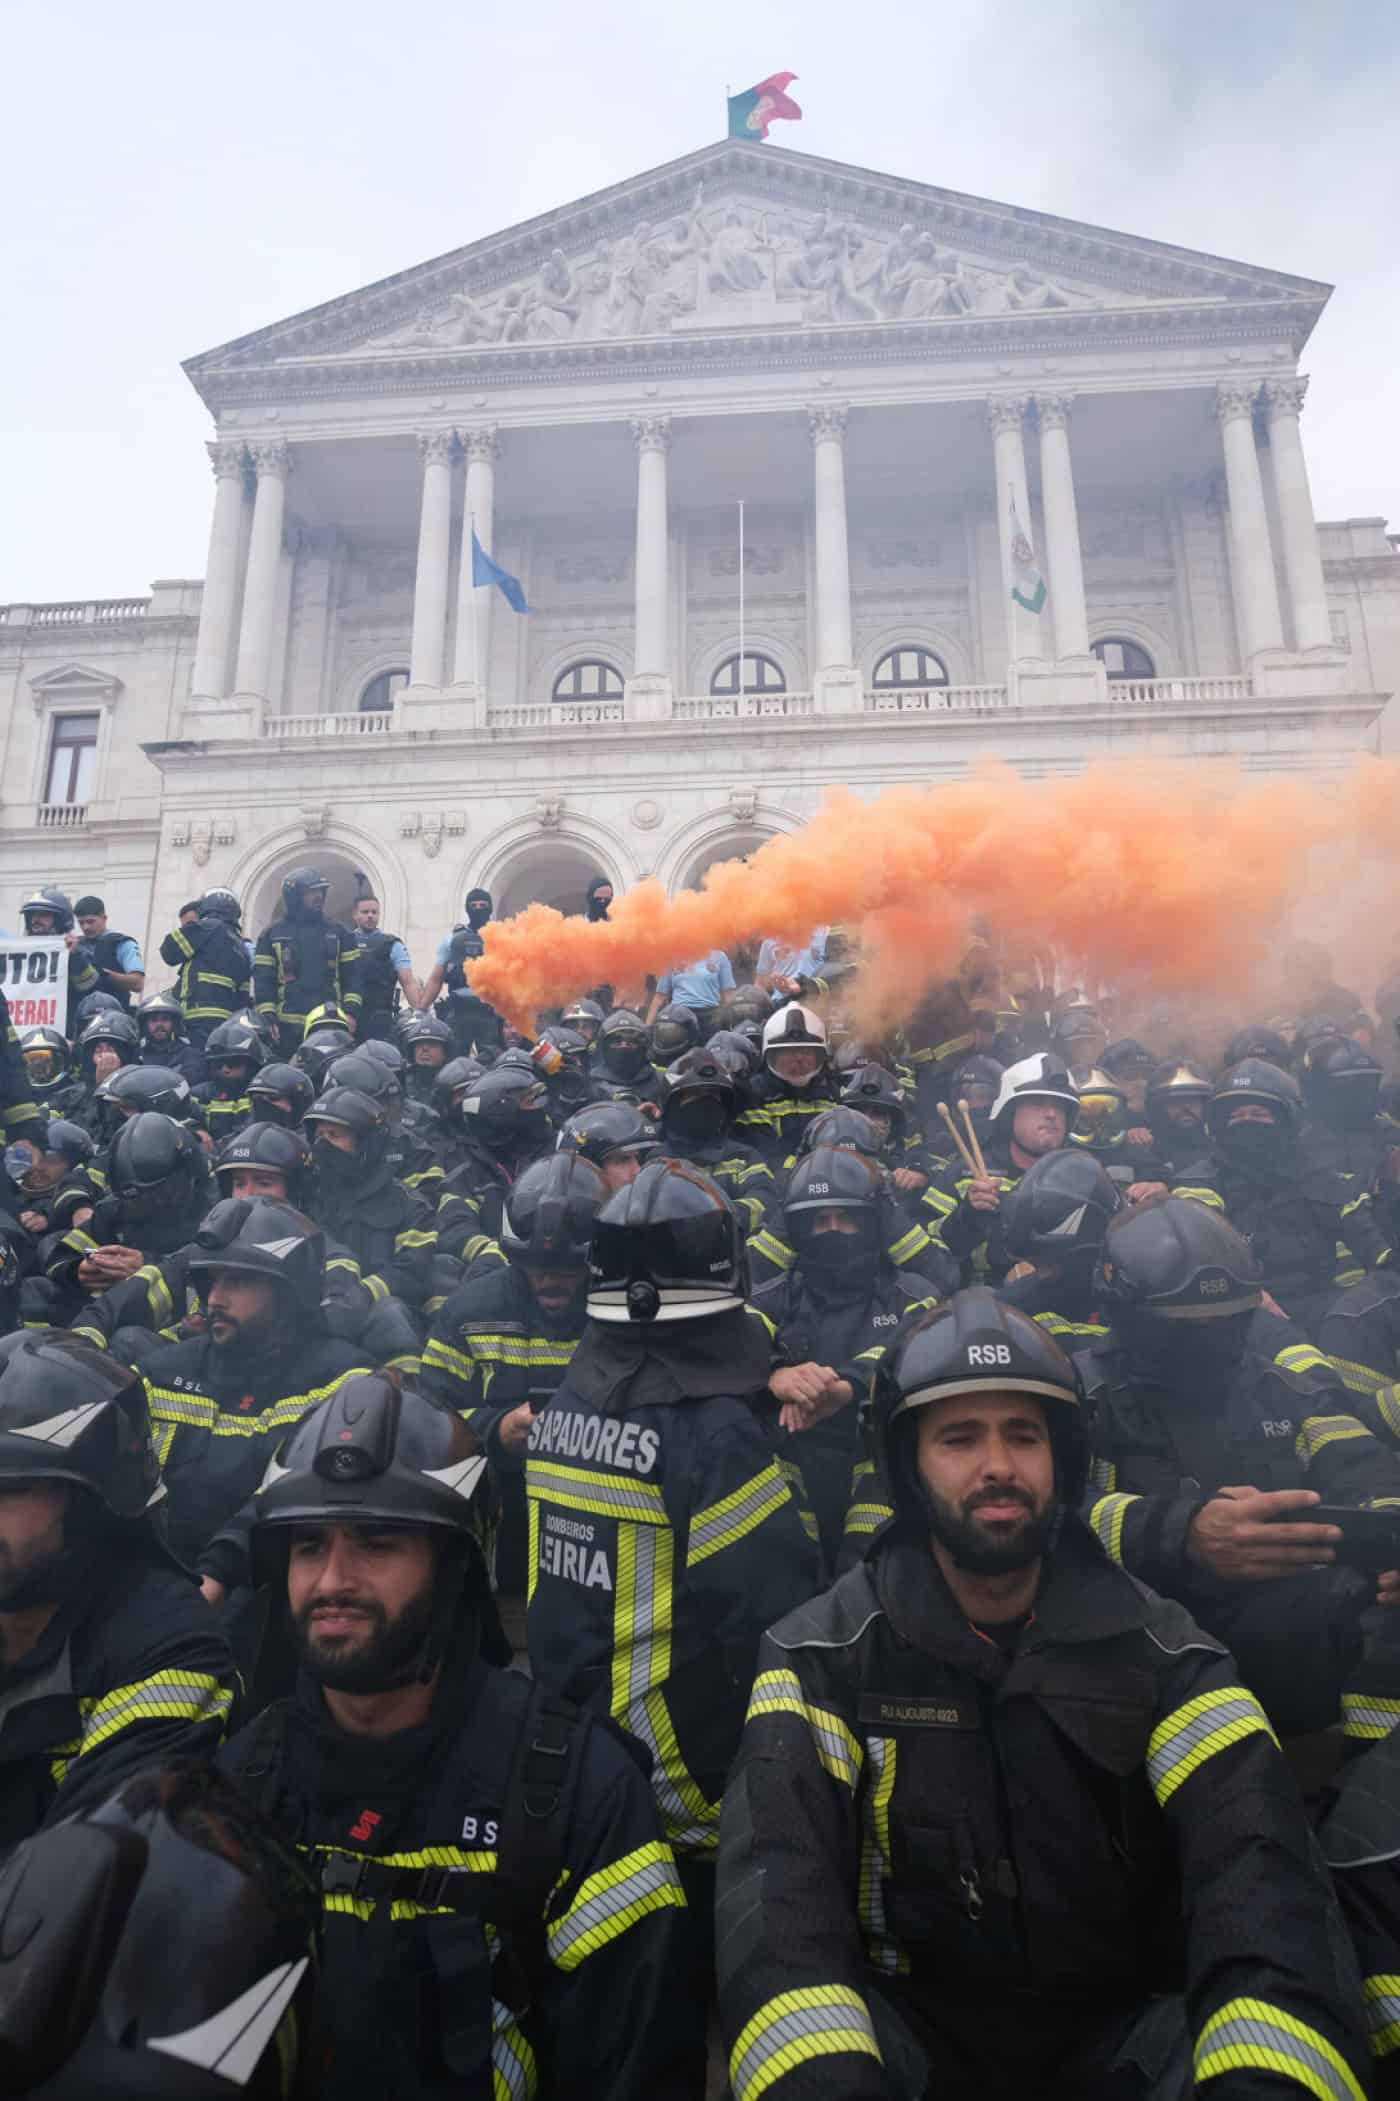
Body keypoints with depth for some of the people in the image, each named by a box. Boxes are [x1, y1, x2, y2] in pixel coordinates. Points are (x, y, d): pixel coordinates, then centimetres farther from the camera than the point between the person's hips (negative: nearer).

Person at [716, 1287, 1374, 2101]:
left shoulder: (1165, 1653, -4)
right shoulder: (822, 1653, -7)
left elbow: (1262, 1877, -19)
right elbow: (780, 1880, -21)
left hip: (1120, 2027, 2)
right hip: (908, 2024, -2)